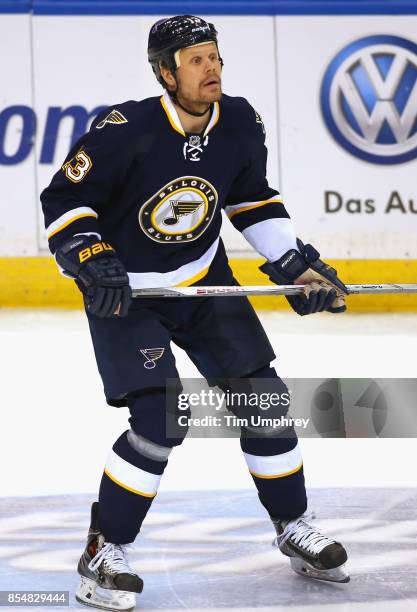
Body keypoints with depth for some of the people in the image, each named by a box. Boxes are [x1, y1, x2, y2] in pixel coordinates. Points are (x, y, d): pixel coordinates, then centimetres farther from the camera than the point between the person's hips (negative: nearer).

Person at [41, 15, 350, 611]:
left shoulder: (240, 124, -8)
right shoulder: (125, 130, -25)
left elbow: (254, 199, 9)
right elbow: (64, 199, -17)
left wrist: (296, 264, 2)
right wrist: (92, 263, -30)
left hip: (204, 281, 6)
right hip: (126, 290, -5)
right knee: (158, 423, -17)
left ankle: (293, 526, 23)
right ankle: (104, 552, -2)